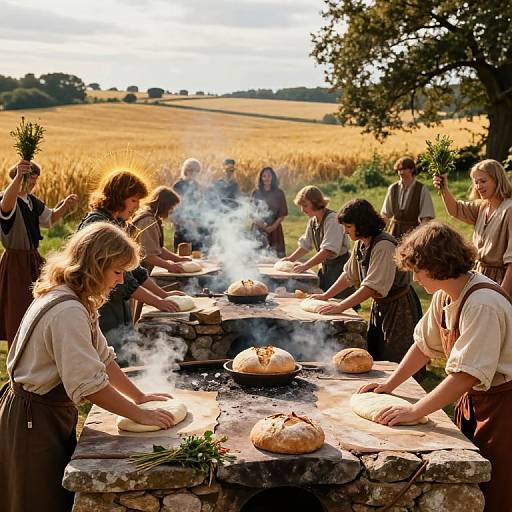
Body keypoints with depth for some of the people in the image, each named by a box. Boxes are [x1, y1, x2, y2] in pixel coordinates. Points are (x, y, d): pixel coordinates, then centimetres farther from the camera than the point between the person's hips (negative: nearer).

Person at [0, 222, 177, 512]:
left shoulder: (70, 299, 5)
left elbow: (102, 357, 10)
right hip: (35, 421, -10)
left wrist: (139, 397, 7)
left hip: (53, 413, 10)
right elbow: (90, 384, -29)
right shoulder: (68, 311, -28)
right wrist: (140, 414, -20)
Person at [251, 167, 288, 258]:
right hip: (258, 230, 2)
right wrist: (256, 220, -9)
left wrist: (273, 227, -12)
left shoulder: (279, 193, 1)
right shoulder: (255, 193, 7)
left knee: (277, 256, -7)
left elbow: (282, 214, 0)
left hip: (274, 230, -2)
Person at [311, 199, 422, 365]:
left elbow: (372, 287, -29)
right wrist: (326, 296, 8)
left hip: (399, 307, -9)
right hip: (379, 306, 9)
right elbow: (349, 275, 14)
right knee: (374, 357, 14)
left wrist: (340, 307, -27)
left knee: (393, 361, -3)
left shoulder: (384, 246, -25)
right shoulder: (360, 244, 3)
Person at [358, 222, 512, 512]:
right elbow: (426, 345, 9)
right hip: (473, 397, 8)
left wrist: (414, 411, -27)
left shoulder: (482, 304, -29)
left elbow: (466, 375, -31)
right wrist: (389, 385, 4)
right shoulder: (444, 295, -1)